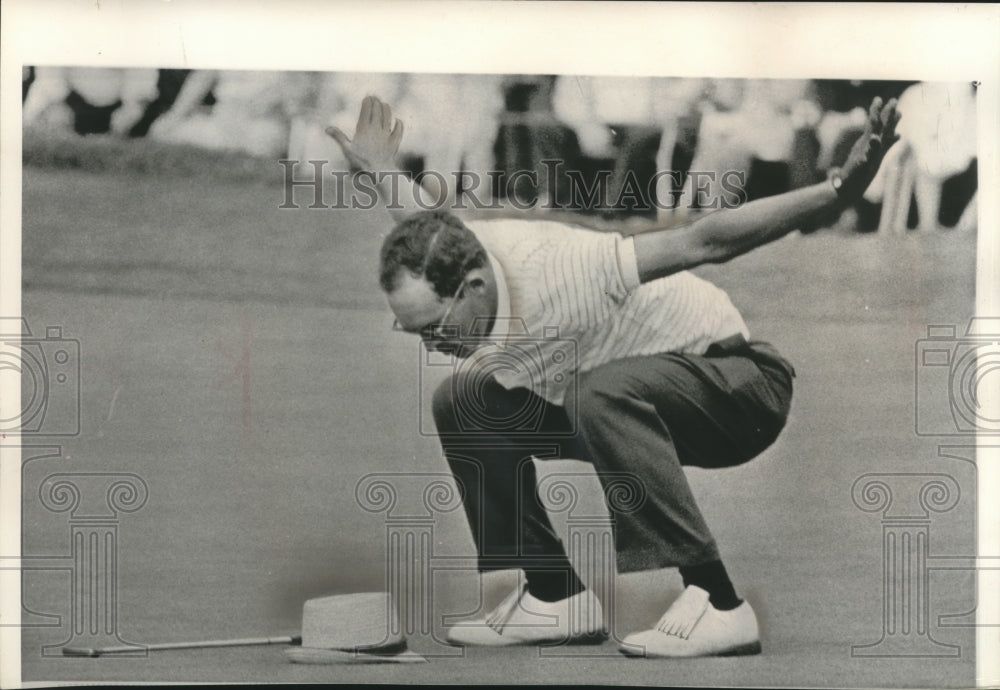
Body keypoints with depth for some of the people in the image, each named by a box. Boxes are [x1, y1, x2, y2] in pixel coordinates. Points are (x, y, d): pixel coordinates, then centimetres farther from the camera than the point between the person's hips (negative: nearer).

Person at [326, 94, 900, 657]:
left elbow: (704, 243, -37)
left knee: (600, 393, -39)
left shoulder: (560, 272, -34)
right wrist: (384, 178, 17)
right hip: (621, 395, 9)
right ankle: (556, 594, 4)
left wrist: (838, 191, -43)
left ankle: (717, 605, -34)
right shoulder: (456, 255, -11)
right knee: (461, 402, 1)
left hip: (742, 385, -8)